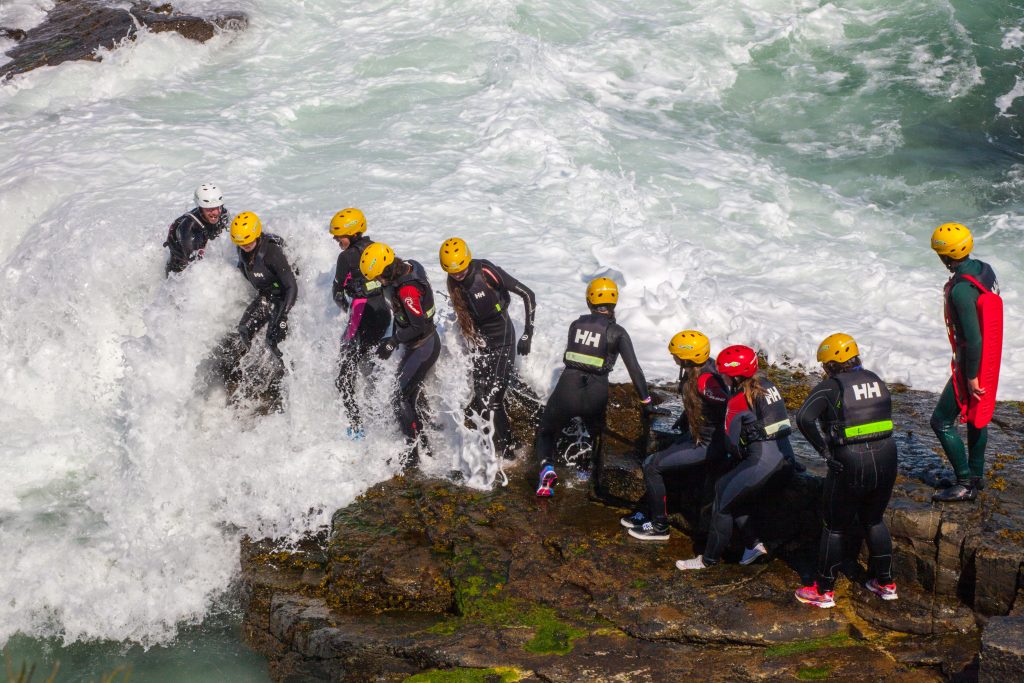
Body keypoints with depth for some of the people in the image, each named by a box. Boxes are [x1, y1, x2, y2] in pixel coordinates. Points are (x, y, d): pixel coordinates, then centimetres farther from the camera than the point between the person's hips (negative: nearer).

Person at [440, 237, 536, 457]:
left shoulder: (487, 272, -20)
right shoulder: (453, 282, -1)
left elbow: (527, 295, -15)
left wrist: (527, 334, -15)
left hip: (503, 339, -6)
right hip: (480, 342, 6)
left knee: (492, 400, -12)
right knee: (481, 399, 0)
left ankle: (504, 449, -1)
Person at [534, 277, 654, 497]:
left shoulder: (576, 325, 8)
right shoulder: (616, 332, -1)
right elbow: (634, 368, -4)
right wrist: (646, 401, 2)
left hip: (567, 389, 1)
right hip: (596, 395, -1)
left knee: (546, 432, 18)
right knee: (597, 431, 32)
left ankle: (547, 467, -8)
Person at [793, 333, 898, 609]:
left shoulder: (831, 387, -9)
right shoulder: (876, 381, 10)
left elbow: (804, 417, -22)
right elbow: (885, 417, 14)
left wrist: (823, 449, -14)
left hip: (850, 464, -5)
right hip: (886, 459, 5)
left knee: (836, 527, 9)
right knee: (874, 520, 25)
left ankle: (824, 591, 19)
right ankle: (886, 583, 30)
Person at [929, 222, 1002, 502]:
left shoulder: (960, 290, -31)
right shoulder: (985, 270, -2)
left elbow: (973, 338, -30)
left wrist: (971, 376, -20)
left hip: (971, 363, -9)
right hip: (990, 358, 9)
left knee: (942, 421, 1)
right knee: (976, 416, 23)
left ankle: (965, 484, 5)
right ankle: (975, 475, 36)